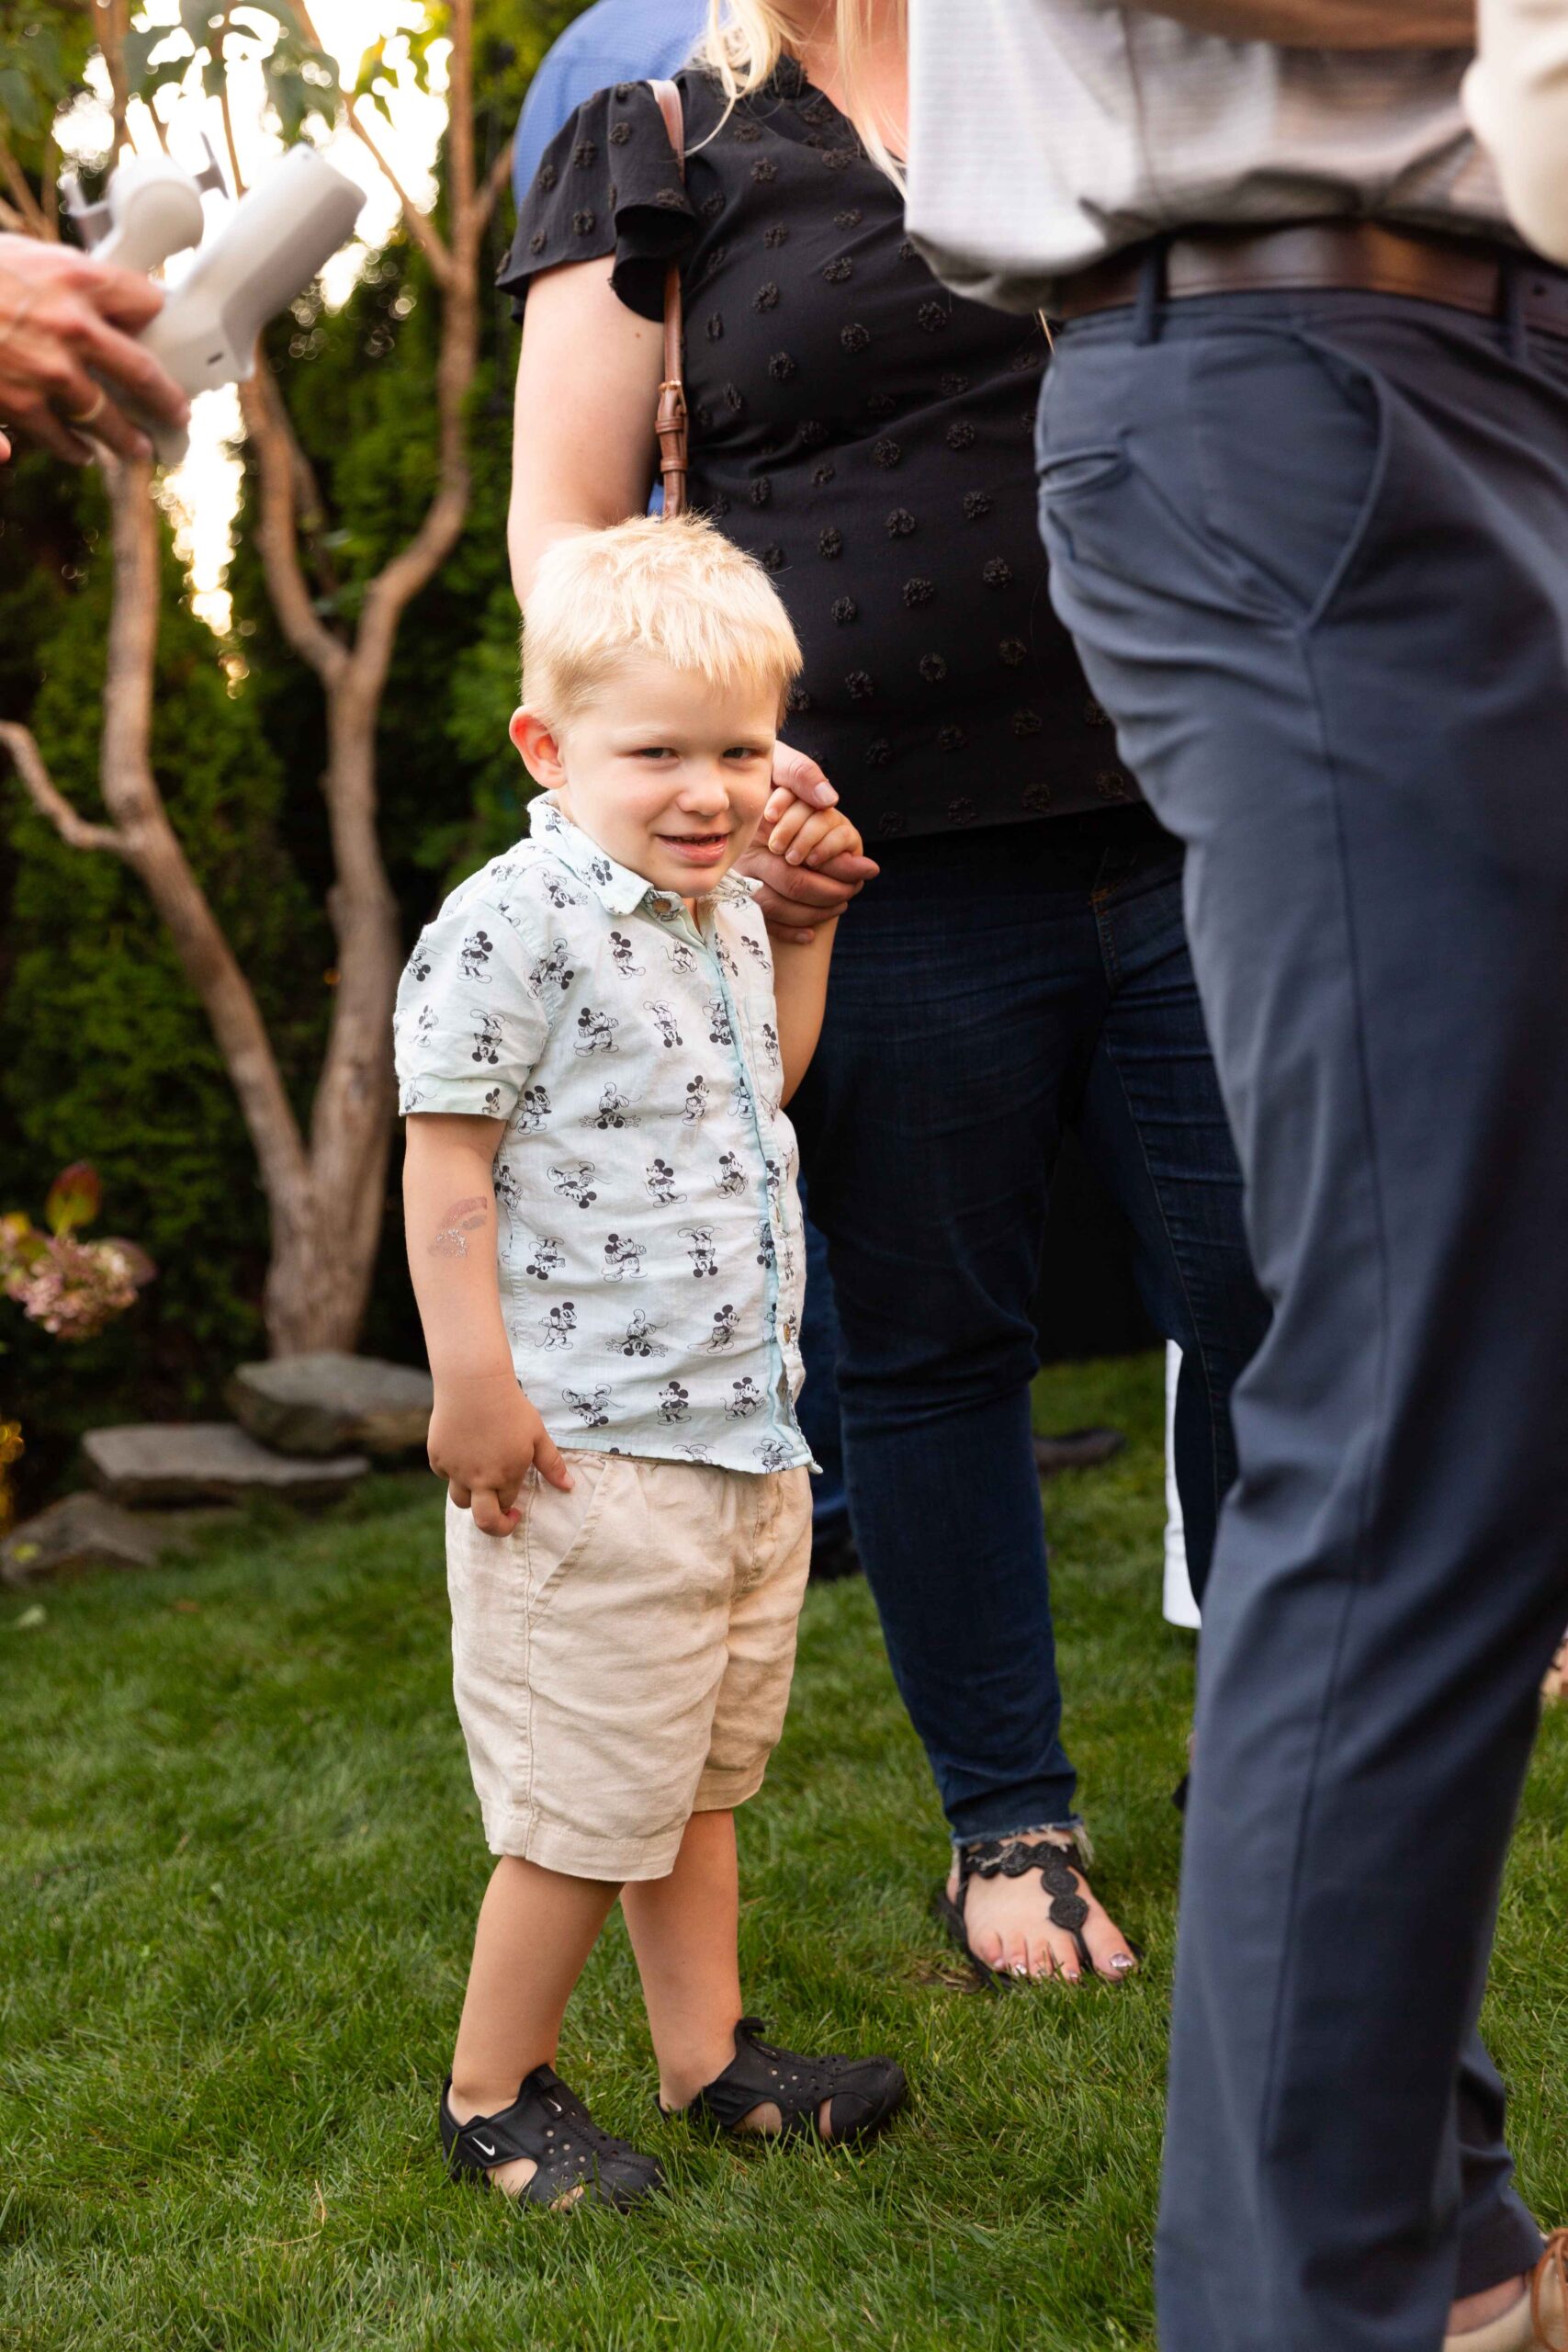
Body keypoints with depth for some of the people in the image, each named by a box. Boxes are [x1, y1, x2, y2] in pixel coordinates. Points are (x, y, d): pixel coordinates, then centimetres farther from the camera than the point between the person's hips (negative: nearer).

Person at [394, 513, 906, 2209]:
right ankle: (494, 2097, 19)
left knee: (700, 1774, 19)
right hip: (588, 1447, -8)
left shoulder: (718, 913, 11)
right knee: (589, 1801, 1)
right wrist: (473, 1387, -19)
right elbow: (447, 1162, -16)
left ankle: (710, 2056, 32)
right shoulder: (515, 925, -15)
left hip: (743, 1432, 8)